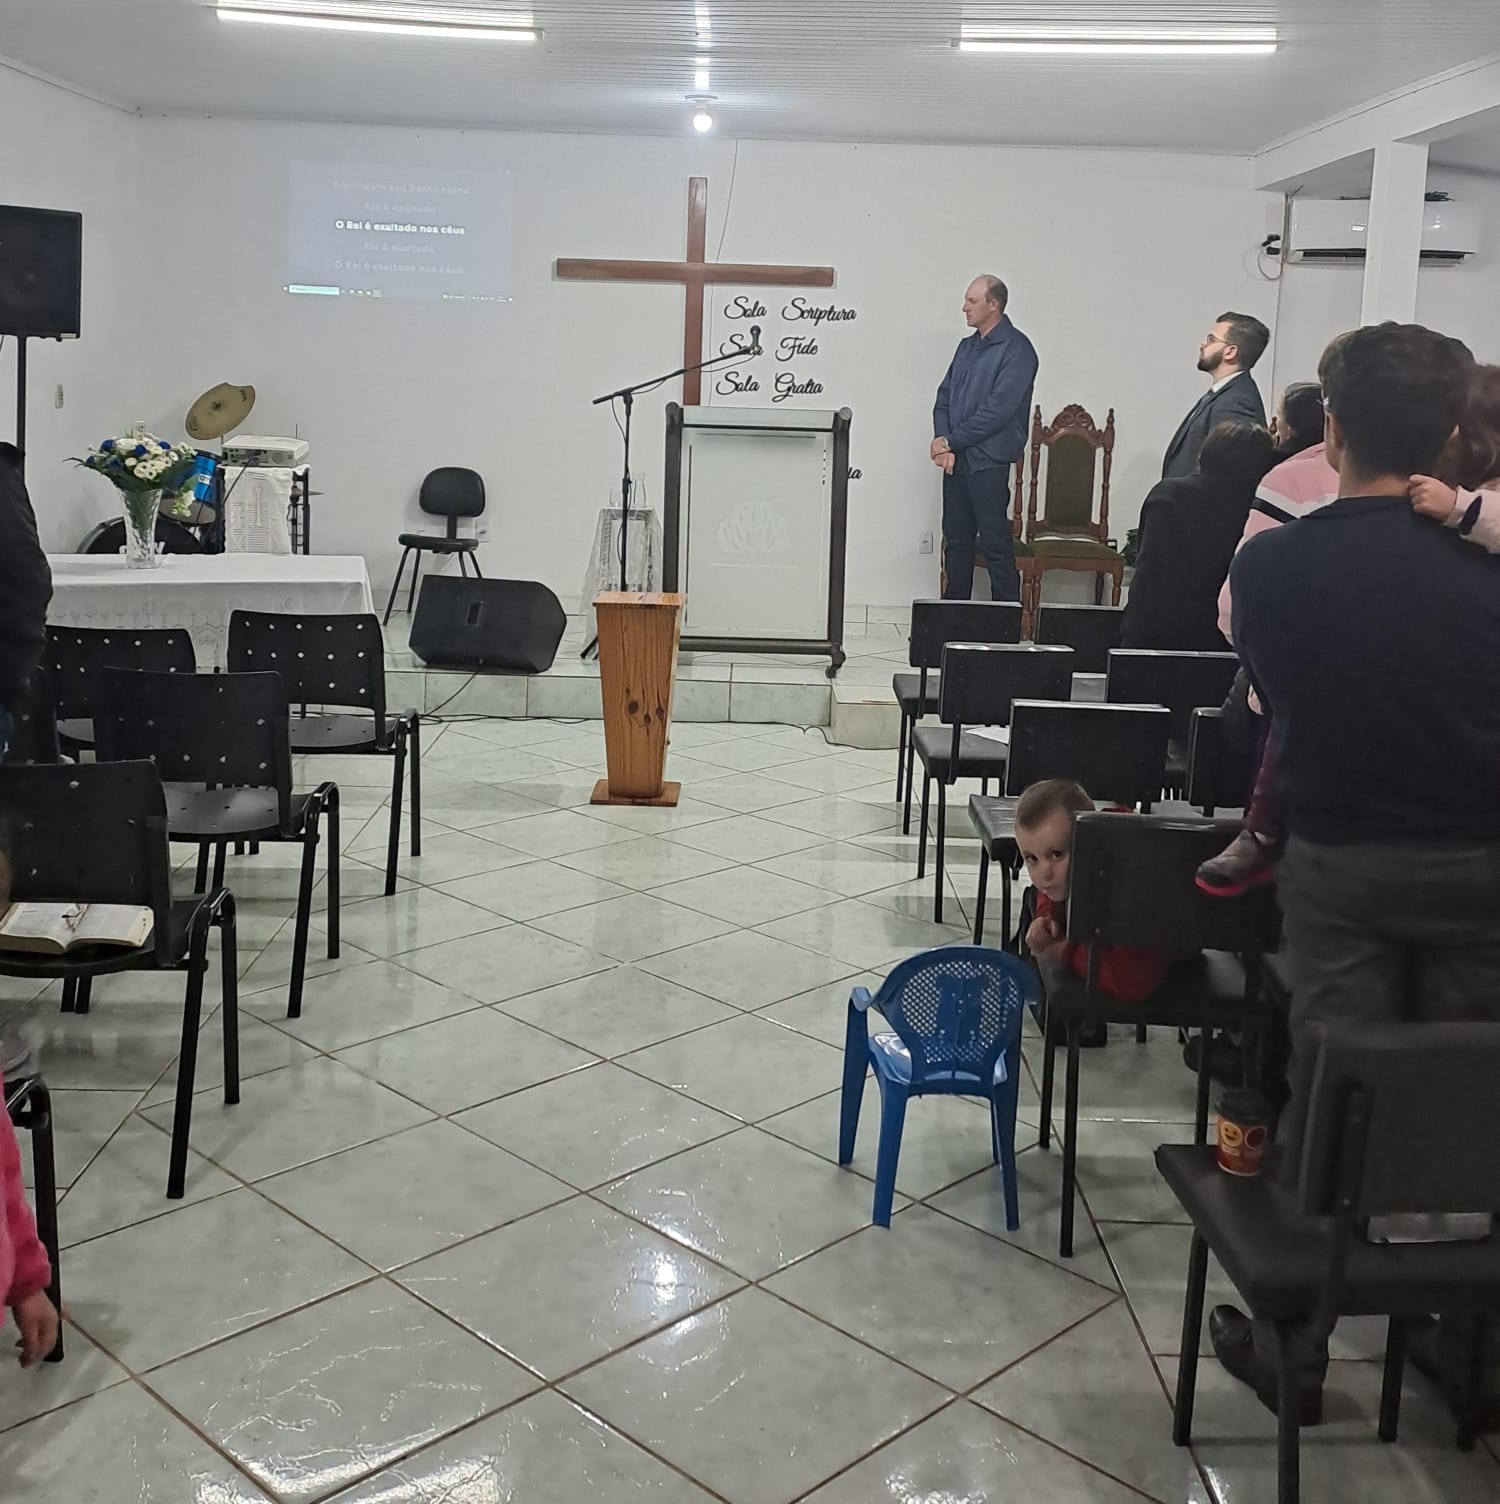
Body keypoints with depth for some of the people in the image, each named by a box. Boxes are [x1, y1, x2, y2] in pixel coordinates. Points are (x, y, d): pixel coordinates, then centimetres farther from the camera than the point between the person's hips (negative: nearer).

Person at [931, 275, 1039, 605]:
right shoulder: (967, 346, 16)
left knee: (996, 544, -4)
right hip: (955, 458, 8)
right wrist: (942, 442, -4)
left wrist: (951, 441, -13)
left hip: (989, 462, -8)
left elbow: (998, 410, -17)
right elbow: (944, 396, 14)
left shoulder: (1016, 350, -10)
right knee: (956, 539, 12)